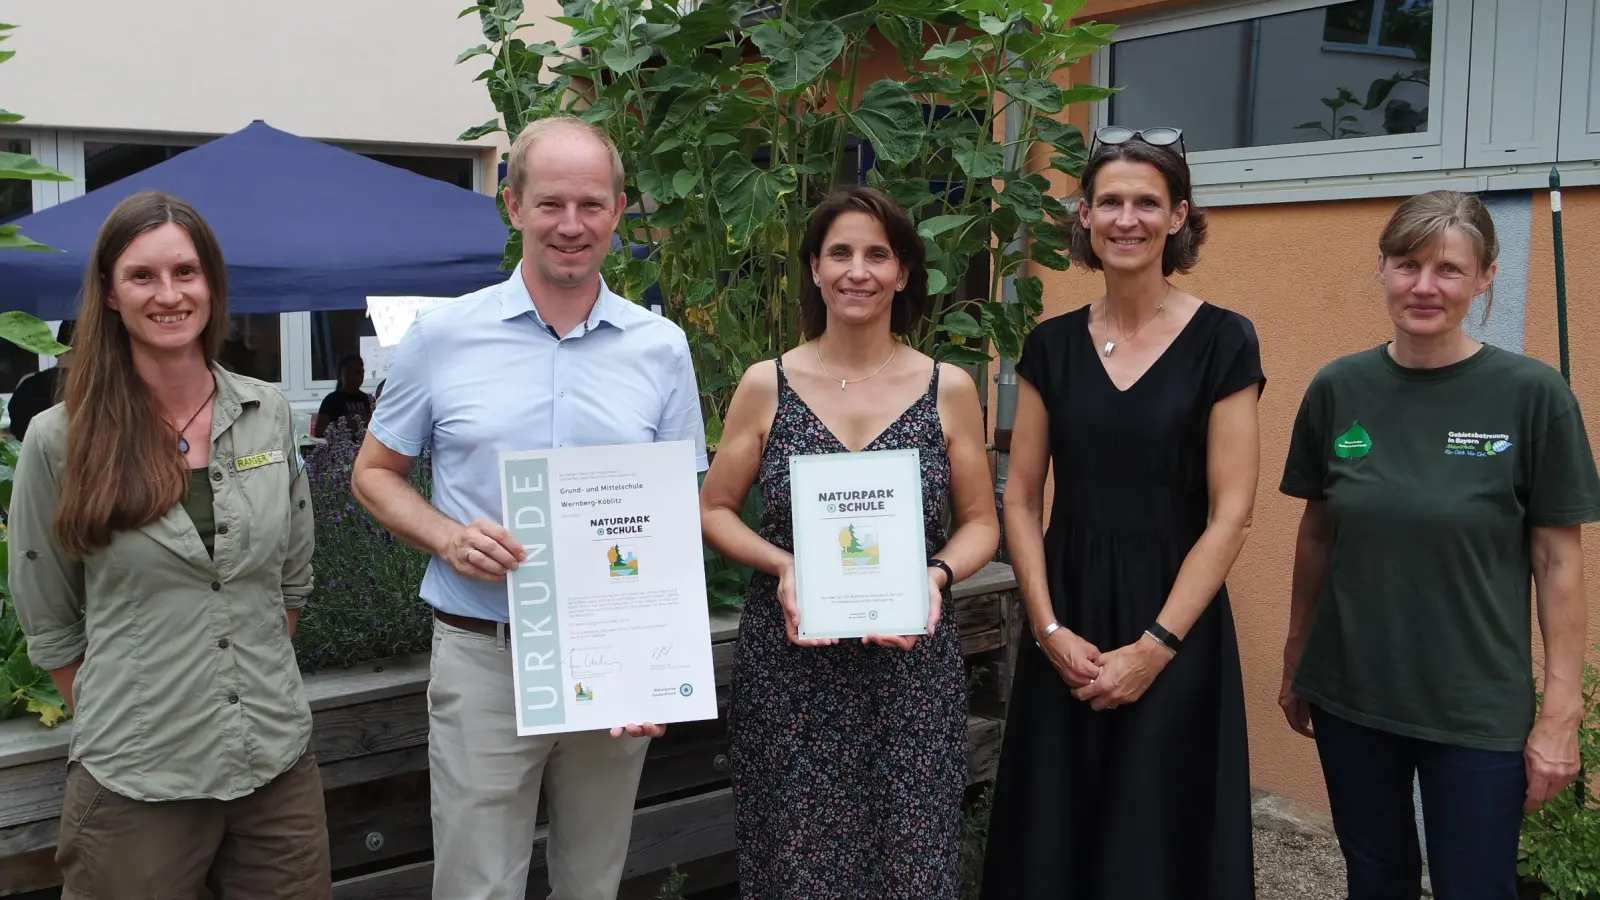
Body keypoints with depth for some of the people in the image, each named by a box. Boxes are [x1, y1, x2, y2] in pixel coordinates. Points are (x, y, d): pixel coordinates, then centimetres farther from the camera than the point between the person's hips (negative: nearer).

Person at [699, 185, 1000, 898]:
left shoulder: (949, 389, 2)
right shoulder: (766, 385, 1)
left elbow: (980, 523, 8)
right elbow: (714, 510, 6)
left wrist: (937, 574, -11)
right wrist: (782, 566, -11)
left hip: (911, 661, 1)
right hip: (789, 663, 0)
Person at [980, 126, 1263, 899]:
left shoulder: (1222, 341, -6)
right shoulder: (1052, 345, 4)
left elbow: (1230, 513, -9)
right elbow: (1021, 500, 4)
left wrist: (1154, 646, -13)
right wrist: (1049, 629, -7)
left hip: (1175, 627, -3)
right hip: (1067, 622, 3)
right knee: (1053, 837, 12)